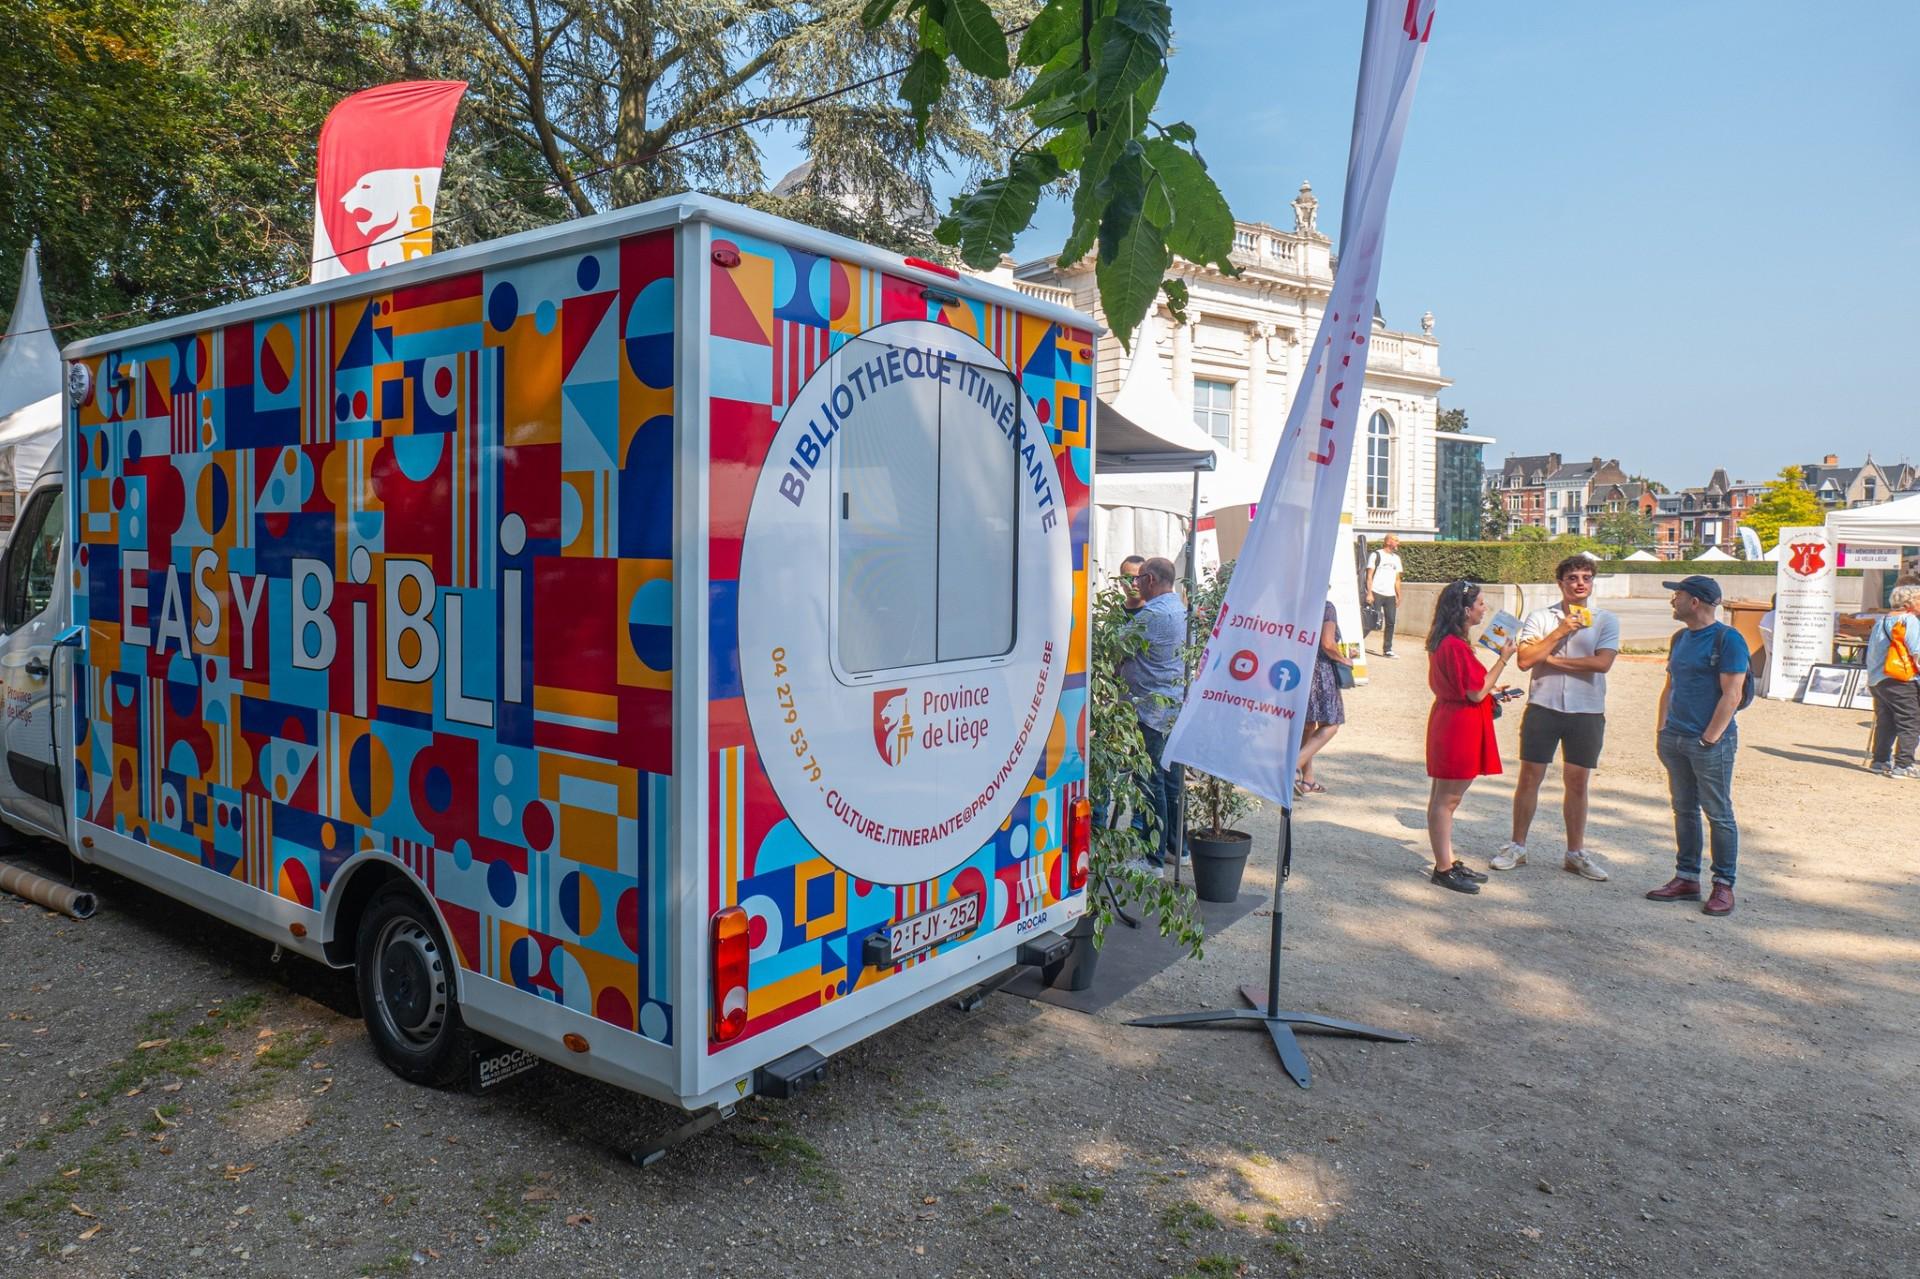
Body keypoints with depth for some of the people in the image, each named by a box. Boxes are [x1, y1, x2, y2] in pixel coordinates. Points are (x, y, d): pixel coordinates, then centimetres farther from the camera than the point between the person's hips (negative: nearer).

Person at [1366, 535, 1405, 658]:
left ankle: (1387, 650, 10)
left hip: (1390, 595, 6)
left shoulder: (1396, 558, 16)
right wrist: (1369, 593, -14)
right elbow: (1369, 575, -6)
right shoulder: (1376, 555, -2)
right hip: (1376, 593, -6)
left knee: (1391, 622, 3)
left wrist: (1398, 596, 11)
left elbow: (1397, 579, 18)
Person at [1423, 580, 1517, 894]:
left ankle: (1448, 862, 24)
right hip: (1459, 727, -11)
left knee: (1445, 798, 15)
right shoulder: (1456, 646, -21)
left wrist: (1492, 690, 21)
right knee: (1447, 799, -4)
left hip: (1448, 722, 11)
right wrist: (1504, 658, -15)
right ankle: (1443, 869, 2)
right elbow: (1476, 693, -19)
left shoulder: (1442, 642, 11)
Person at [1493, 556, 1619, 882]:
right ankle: (1517, 847, 15)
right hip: (1543, 707, 0)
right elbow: (1524, 660, -10)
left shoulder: (1606, 621, 3)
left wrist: (1552, 659, -11)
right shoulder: (1540, 617, 1)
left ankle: (1575, 853, 22)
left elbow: (1602, 663, -13)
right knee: (1529, 778, 3)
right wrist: (1560, 632, -13)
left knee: (1577, 783, 9)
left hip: (1587, 711, 1)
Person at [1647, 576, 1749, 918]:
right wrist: (1662, 730, 10)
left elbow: (1731, 695, -15)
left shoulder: (1727, 639, -10)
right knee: (1684, 809, 11)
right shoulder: (1680, 637, 13)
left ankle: (1723, 885, 7)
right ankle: (1687, 878, 19)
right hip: (1675, 740, 8)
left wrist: (1709, 739, -16)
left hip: (1710, 743, -7)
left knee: (1719, 814, 0)